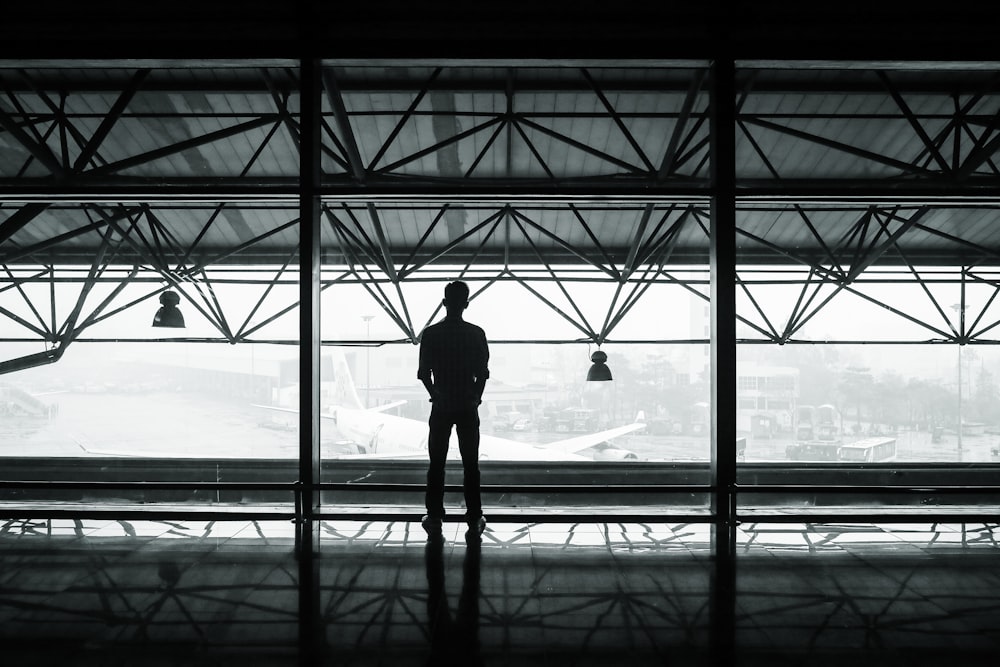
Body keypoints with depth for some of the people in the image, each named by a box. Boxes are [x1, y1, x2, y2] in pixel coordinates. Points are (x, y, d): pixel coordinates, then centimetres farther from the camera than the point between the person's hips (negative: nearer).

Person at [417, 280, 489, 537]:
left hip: (441, 407, 0)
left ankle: (434, 518, 7)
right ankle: (474, 519, 7)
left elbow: (424, 373, -2)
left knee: (437, 464, 7)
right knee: (470, 464, 6)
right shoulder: (476, 334, -4)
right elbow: (482, 373, -4)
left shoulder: (431, 334, -4)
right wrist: (476, 398, 10)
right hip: (468, 406, 0)